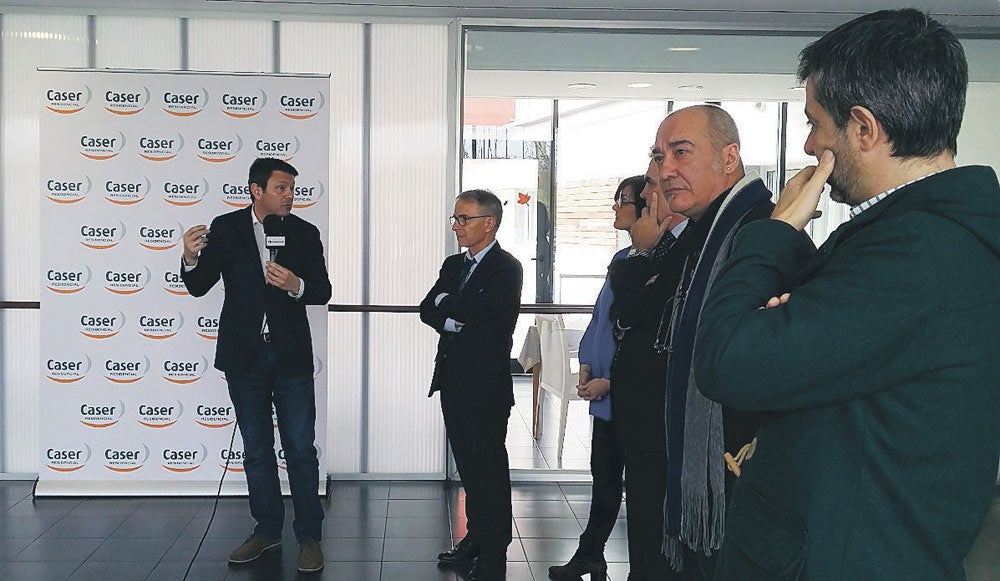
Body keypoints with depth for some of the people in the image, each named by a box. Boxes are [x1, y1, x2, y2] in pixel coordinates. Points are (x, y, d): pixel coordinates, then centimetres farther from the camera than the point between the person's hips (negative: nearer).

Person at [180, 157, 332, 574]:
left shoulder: (305, 233, 0)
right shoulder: (226, 228, -2)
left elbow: (322, 291, 0)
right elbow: (199, 286, -4)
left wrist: (296, 285, -21)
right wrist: (191, 258, -25)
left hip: (290, 356, -1)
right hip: (245, 356, 1)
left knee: (301, 449, 1)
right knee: (256, 449, 13)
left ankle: (309, 536, 12)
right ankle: (267, 529, 26)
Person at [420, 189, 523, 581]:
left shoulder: (506, 267, -10)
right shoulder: (453, 265, 15)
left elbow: (475, 308, -22)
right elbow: (428, 310, 7)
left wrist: (445, 302, -3)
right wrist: (454, 321, -12)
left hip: (486, 384, -7)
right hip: (454, 382, 7)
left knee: (489, 470, 1)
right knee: (469, 468, 16)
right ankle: (475, 540, 28)